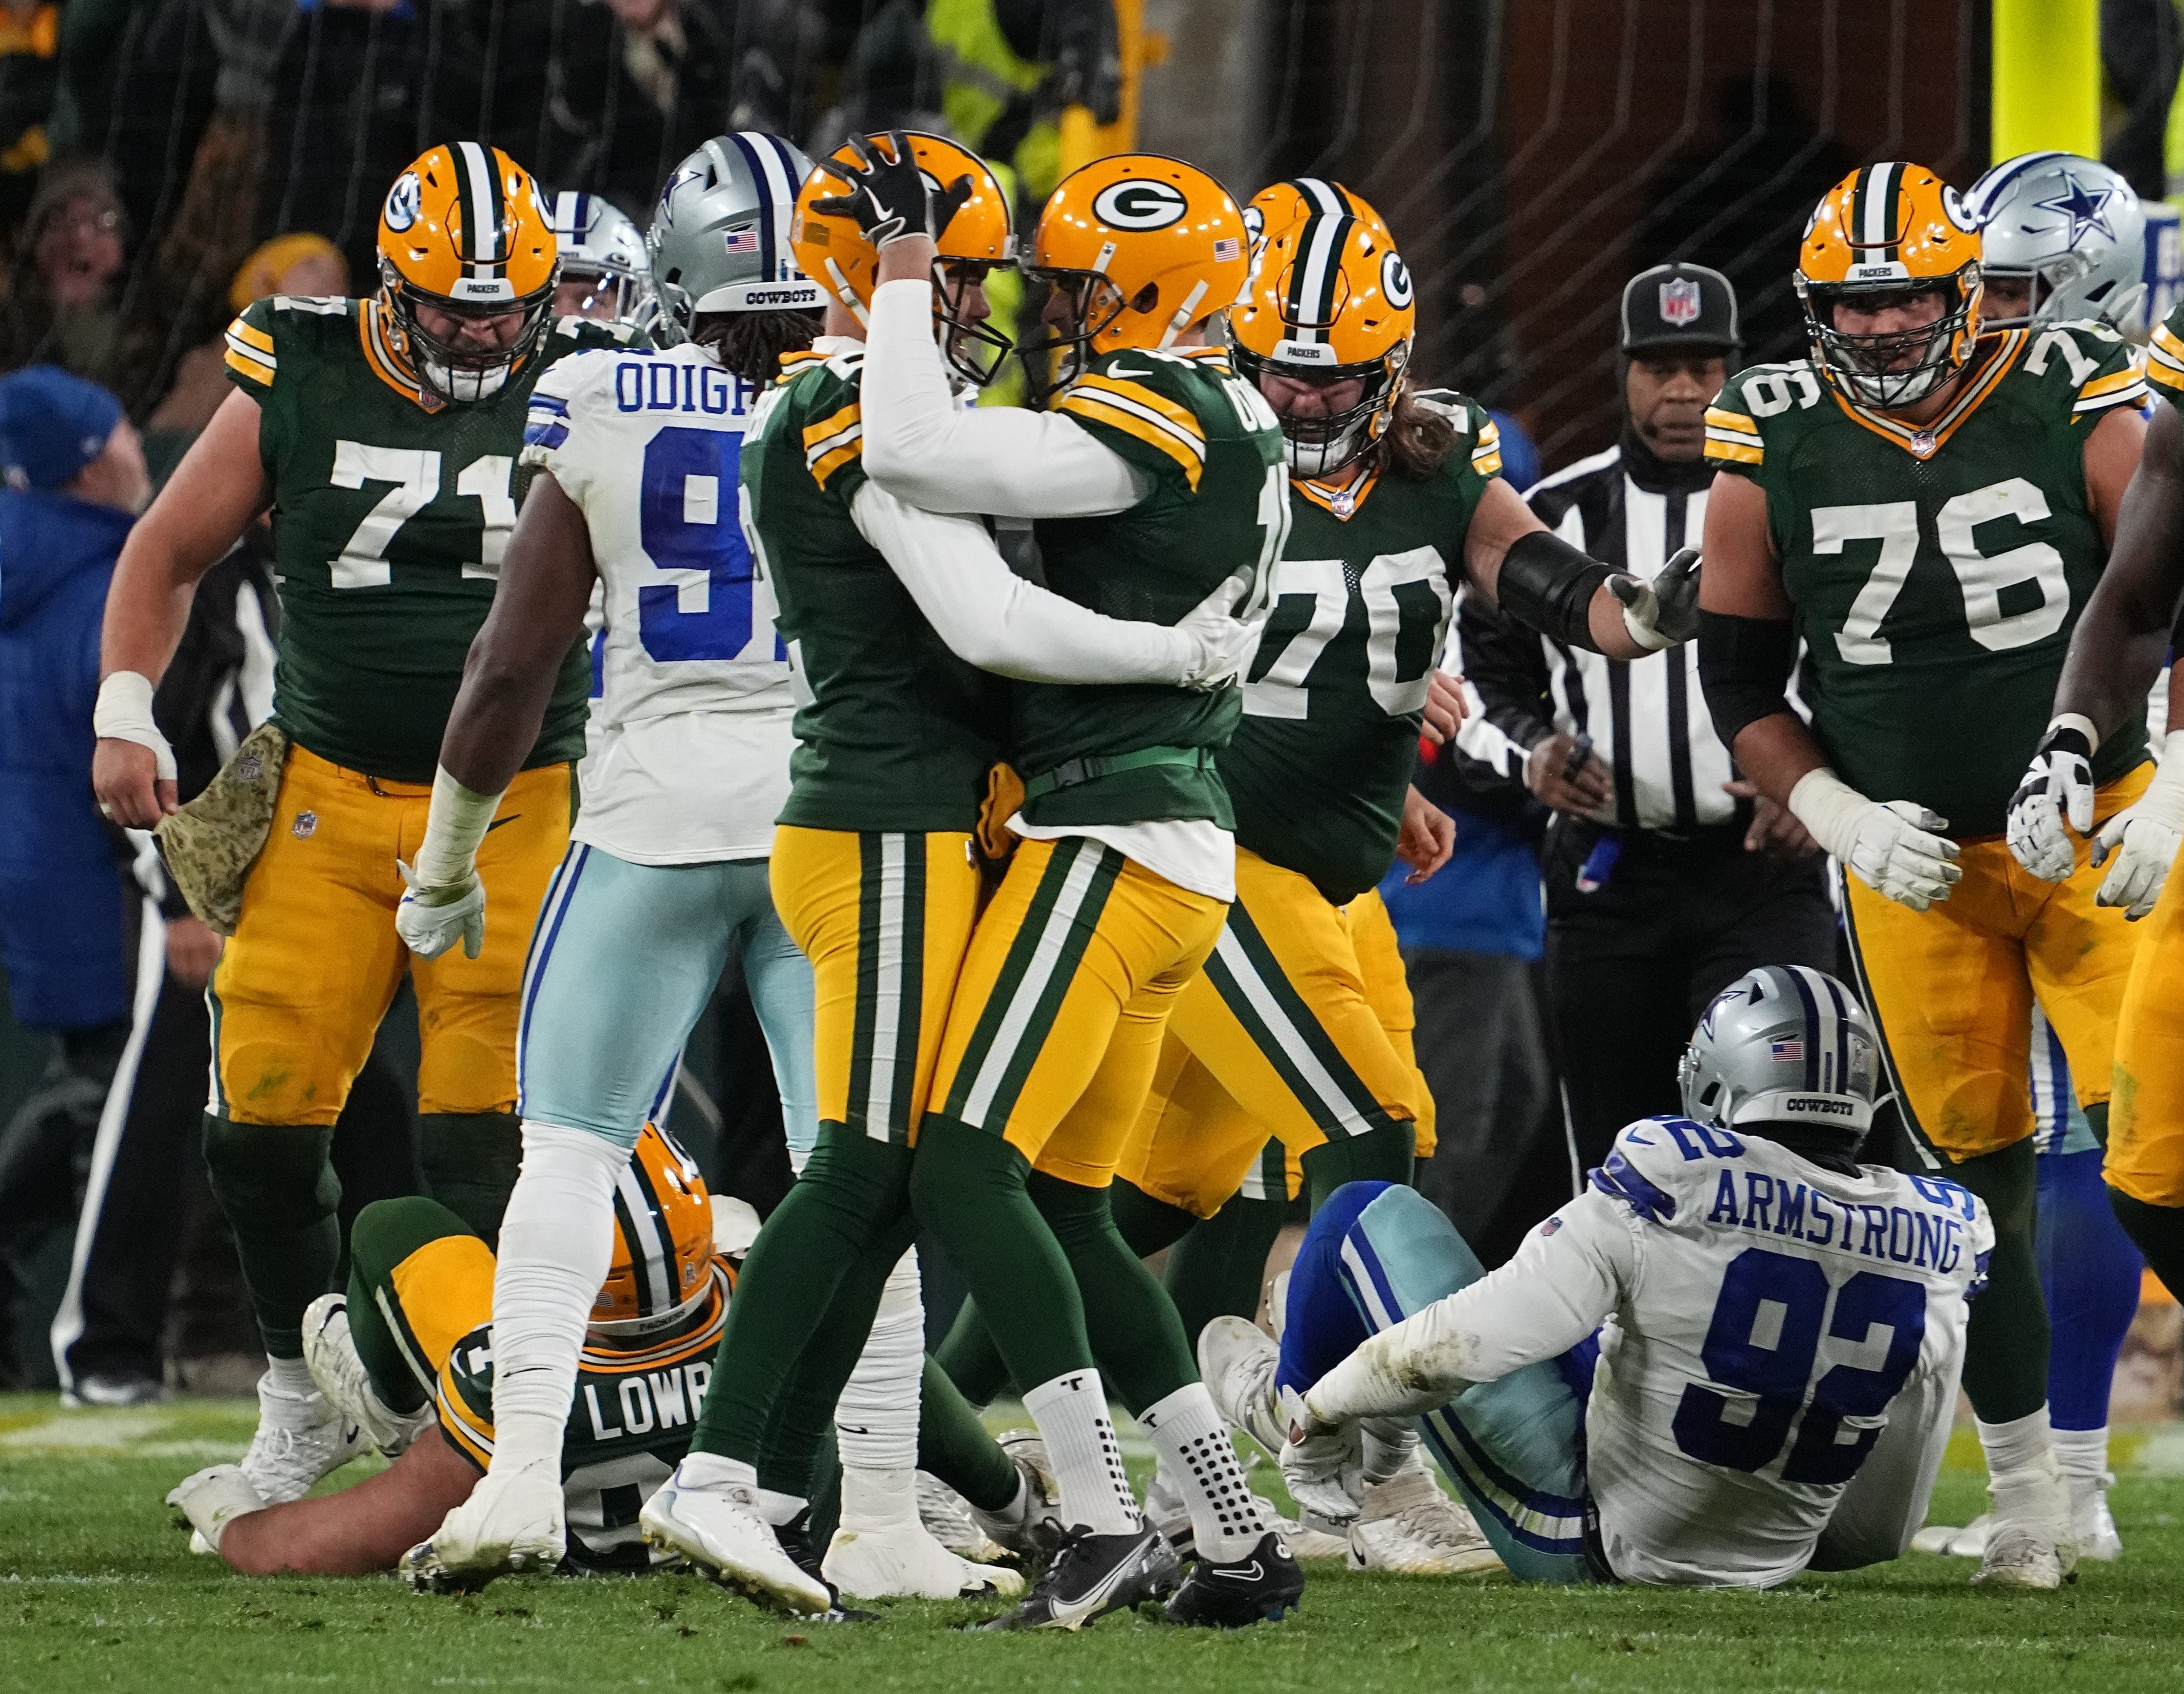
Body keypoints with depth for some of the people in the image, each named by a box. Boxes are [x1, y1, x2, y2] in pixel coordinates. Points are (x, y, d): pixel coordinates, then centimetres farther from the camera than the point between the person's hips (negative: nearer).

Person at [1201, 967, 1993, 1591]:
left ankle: (1290, 1402, 38)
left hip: (1580, 1541, -6)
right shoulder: (1936, 1245, -9)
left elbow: (1470, 1341, -23)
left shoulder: (1678, 1193, -24)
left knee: (1373, 1215, 8)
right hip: (1768, 1560, 6)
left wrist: (1323, 1409, -5)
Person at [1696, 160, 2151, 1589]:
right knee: (1977, 1176, 6)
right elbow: (1737, 678, 4)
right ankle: (2027, 1495, 17)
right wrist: (1843, 819, -7)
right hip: (1915, 863, 2)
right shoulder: (1777, 449, -3)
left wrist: (2163, 800, -15)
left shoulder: (2079, 410, -9)